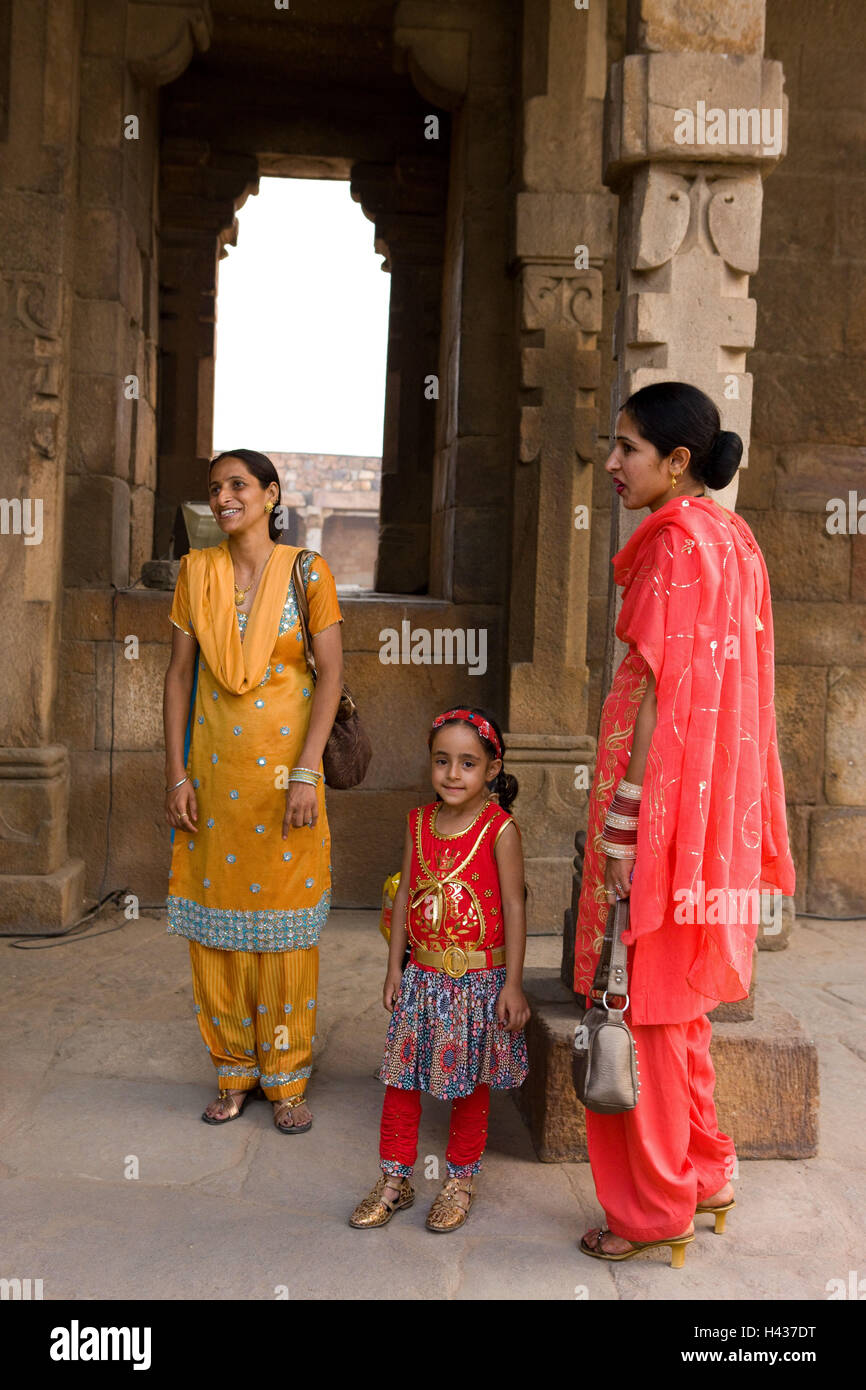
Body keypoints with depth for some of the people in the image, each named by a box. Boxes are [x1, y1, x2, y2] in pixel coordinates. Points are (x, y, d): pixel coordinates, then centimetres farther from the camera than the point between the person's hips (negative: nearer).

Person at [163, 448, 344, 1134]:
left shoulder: (308, 571, -3)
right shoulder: (197, 571, 5)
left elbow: (331, 672, -7)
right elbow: (179, 672, 5)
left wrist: (306, 772, -14)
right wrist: (176, 772, -1)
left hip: (285, 765, -3)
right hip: (214, 768, 3)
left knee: (286, 926, 4)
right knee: (214, 919, 8)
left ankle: (286, 1078, 20)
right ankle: (235, 1072, 25)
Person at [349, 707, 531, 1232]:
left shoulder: (500, 828, -12)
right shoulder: (419, 823, 2)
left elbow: (514, 907, -10)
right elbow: (405, 897, 7)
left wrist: (513, 983, -10)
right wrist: (395, 967, 7)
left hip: (479, 978, -4)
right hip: (422, 974, 4)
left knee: (469, 1081, 11)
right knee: (401, 1077, 9)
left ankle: (461, 1180, 30)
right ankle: (395, 1180, 26)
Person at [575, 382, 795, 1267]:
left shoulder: (675, 544, -15)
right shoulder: (734, 542, 12)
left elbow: (659, 698, -20)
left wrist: (621, 830, -18)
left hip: (658, 802, -9)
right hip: (713, 807, 9)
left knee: (644, 1004, 4)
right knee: (675, 1004, 20)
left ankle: (655, 1211, 20)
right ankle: (703, 1176, 35)